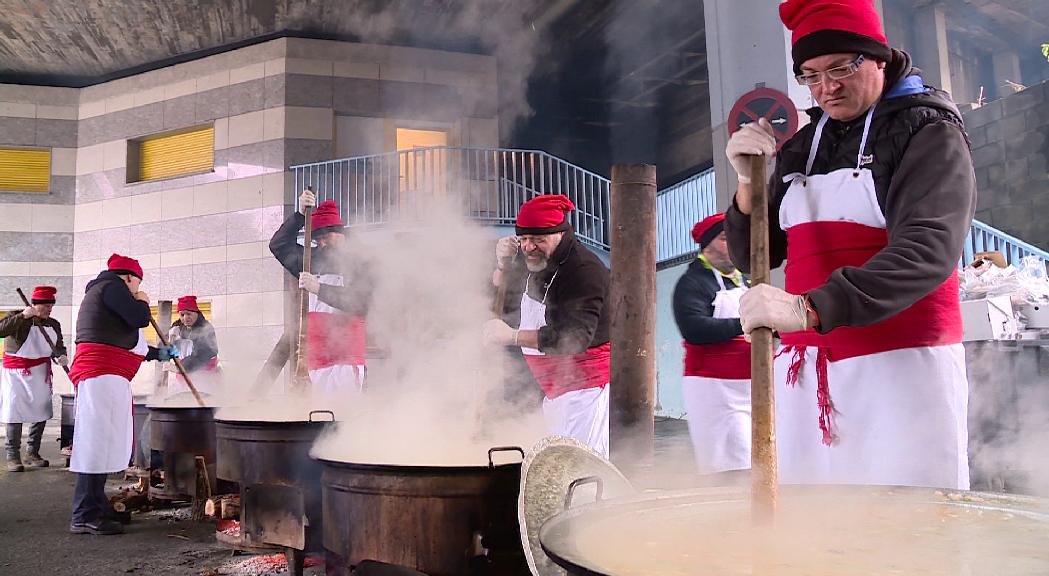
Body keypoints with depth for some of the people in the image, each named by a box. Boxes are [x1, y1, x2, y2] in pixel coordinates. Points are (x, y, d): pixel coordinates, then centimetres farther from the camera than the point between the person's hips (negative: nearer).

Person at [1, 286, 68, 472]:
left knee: (41, 414, 6)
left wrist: (61, 356, -9)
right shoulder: (18, 319, -10)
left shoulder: (53, 324, 4)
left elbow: (59, 347, 13)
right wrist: (23, 316, -34)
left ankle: (32, 454, 19)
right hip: (16, 372, -5)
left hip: (41, 373, 5)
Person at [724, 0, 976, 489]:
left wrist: (810, 308, -31)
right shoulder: (800, 147, 16)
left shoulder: (928, 131, -1)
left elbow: (929, 249, -19)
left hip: (901, 366, -4)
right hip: (806, 370, 5)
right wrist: (748, 181, -1)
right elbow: (752, 255, 17)